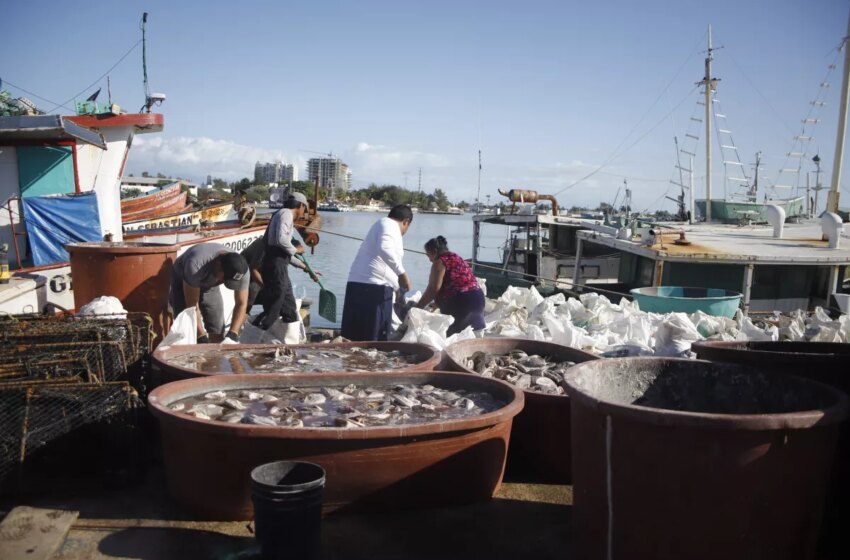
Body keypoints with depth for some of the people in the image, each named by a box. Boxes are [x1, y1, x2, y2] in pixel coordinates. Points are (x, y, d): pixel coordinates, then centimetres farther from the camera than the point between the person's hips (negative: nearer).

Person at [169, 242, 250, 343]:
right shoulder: (196, 264, -43)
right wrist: (202, 338, -39)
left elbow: (241, 304, -22)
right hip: (182, 282, -3)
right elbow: (192, 305, -36)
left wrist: (232, 334, -35)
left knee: (217, 331, -2)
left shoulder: (240, 270, -31)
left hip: (209, 285, 4)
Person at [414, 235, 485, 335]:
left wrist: (418, 307, -1)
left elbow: (433, 289, -9)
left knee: (450, 333, -4)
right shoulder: (457, 258, 23)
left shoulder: (440, 262, -2)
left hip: (460, 301, -8)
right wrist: (436, 304, 30)